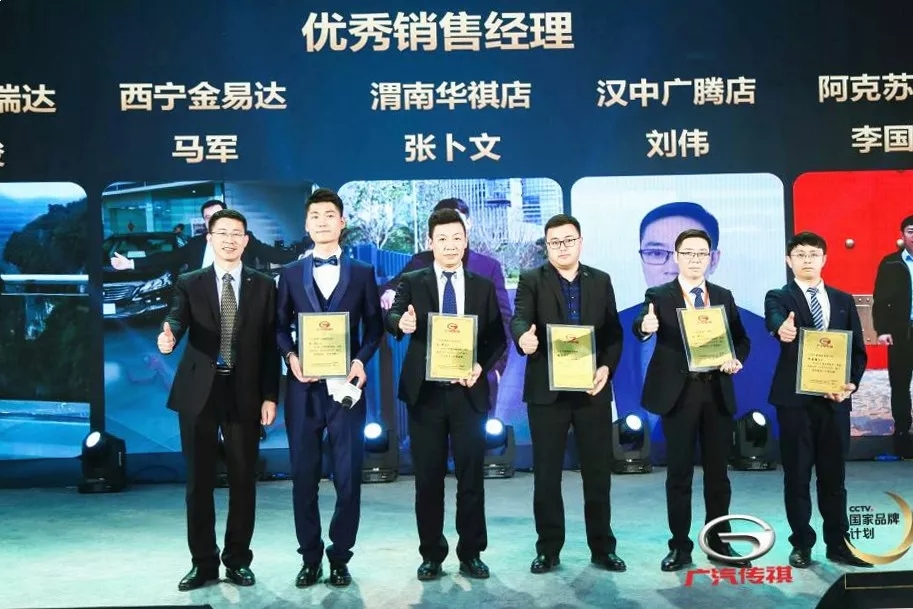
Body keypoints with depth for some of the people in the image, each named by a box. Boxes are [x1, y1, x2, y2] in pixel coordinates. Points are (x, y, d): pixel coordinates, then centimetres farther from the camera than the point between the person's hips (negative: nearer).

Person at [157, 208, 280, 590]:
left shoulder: (263, 286, 6)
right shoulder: (189, 284, 5)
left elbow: (270, 344, 3)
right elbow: (177, 319, -12)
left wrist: (270, 396, -2)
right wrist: (169, 336, -37)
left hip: (245, 393, 0)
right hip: (199, 391, 0)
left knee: (243, 479, 6)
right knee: (199, 480, 6)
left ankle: (237, 560, 20)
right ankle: (203, 562, 19)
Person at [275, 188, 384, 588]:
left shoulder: (362, 273, 8)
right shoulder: (290, 274, 9)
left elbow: (374, 327, 6)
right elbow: (280, 327, 8)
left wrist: (361, 361, -10)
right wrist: (291, 357, -11)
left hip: (346, 385, -1)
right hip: (303, 387, 1)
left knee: (348, 477, 2)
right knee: (304, 476, 7)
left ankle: (340, 557, 16)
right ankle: (310, 557, 19)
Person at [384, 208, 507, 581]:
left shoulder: (483, 286, 8)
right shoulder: (412, 282, 4)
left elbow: (498, 338, 7)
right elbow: (392, 318, -13)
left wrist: (482, 366, -11)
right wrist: (402, 323, -36)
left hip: (468, 391, 1)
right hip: (425, 392, -1)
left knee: (471, 475, 5)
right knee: (428, 477, 6)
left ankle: (471, 553, 18)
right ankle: (431, 554, 18)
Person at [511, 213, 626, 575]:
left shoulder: (601, 281, 9)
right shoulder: (532, 281, 1)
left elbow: (614, 332, 7)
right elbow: (520, 318, -15)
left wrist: (606, 367, -9)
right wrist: (524, 337, -38)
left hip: (592, 389, 2)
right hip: (547, 391, -2)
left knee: (598, 471, 8)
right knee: (546, 474, 5)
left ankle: (602, 548, 20)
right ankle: (548, 549, 16)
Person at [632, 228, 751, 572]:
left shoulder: (723, 296, 11)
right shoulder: (659, 295, -1)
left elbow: (741, 339, 12)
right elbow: (641, 326, -18)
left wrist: (737, 359, -9)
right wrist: (645, 326, -42)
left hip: (718, 392, 3)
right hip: (679, 392, -3)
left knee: (718, 472, 10)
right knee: (679, 473, 3)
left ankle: (719, 543, 22)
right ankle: (680, 546, 13)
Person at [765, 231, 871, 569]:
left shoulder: (844, 301, 12)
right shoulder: (778, 297, 0)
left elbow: (858, 349, 10)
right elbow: (775, 320, -24)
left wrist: (851, 383, -7)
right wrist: (782, 328, -48)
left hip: (834, 399, 3)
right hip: (795, 399, -3)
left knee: (834, 476, 10)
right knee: (797, 476, 5)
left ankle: (838, 544, 21)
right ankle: (802, 544, 17)